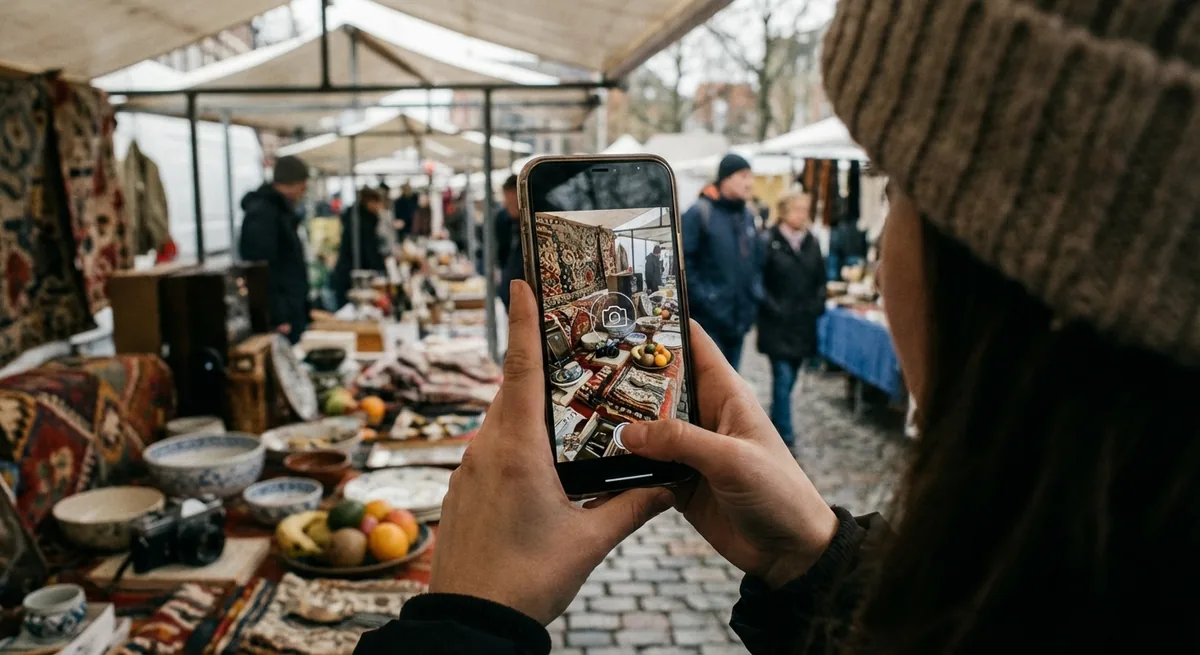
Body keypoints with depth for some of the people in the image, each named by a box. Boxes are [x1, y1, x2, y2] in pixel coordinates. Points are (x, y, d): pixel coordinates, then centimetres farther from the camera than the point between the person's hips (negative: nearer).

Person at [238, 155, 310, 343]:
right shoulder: (262, 213, -15)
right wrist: (277, 317, -23)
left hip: (291, 313, 10)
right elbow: (262, 269, -22)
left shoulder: (280, 210, 16)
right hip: (280, 318, -10)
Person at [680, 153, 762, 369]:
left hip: (739, 319, 7)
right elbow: (684, 262, -14)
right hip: (708, 319, -7)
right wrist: (700, 297, -17)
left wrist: (755, 294, 11)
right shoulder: (699, 214, -10)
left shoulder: (748, 216, 13)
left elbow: (757, 261, 22)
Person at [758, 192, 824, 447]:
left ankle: (776, 425, 29)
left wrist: (817, 305, 6)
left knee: (789, 379, 13)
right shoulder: (769, 242, -8)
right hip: (778, 324, -5)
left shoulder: (812, 243, 9)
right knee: (783, 378, -8)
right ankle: (785, 436, -1)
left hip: (803, 324, 5)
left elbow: (820, 279, 16)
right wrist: (772, 308, -13)